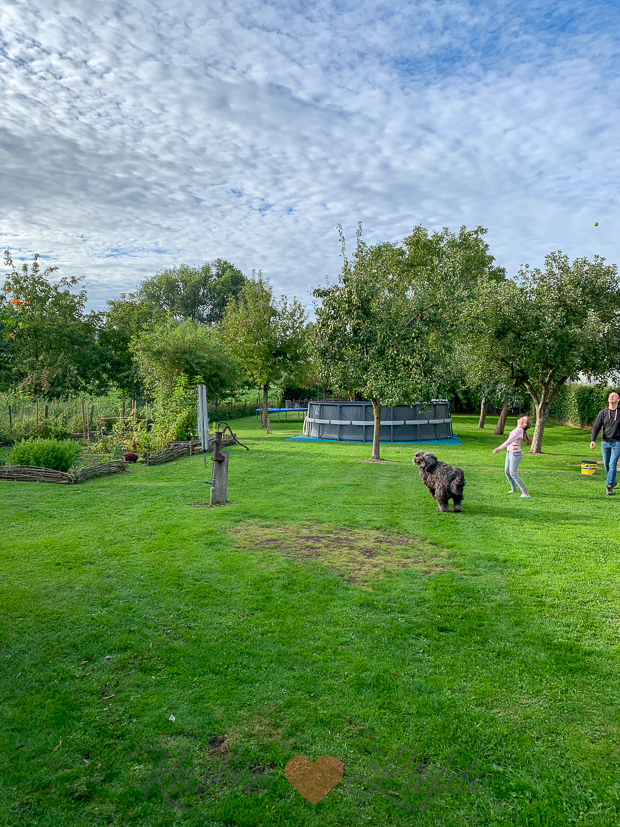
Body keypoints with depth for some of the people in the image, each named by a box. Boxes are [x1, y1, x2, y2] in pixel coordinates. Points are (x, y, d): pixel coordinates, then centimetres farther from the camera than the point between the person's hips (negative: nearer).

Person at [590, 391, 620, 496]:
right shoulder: (603, 412, 2)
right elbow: (596, 427, -1)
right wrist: (593, 440, -15)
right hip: (605, 442, 2)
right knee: (606, 465, 13)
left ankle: (609, 487, -5)